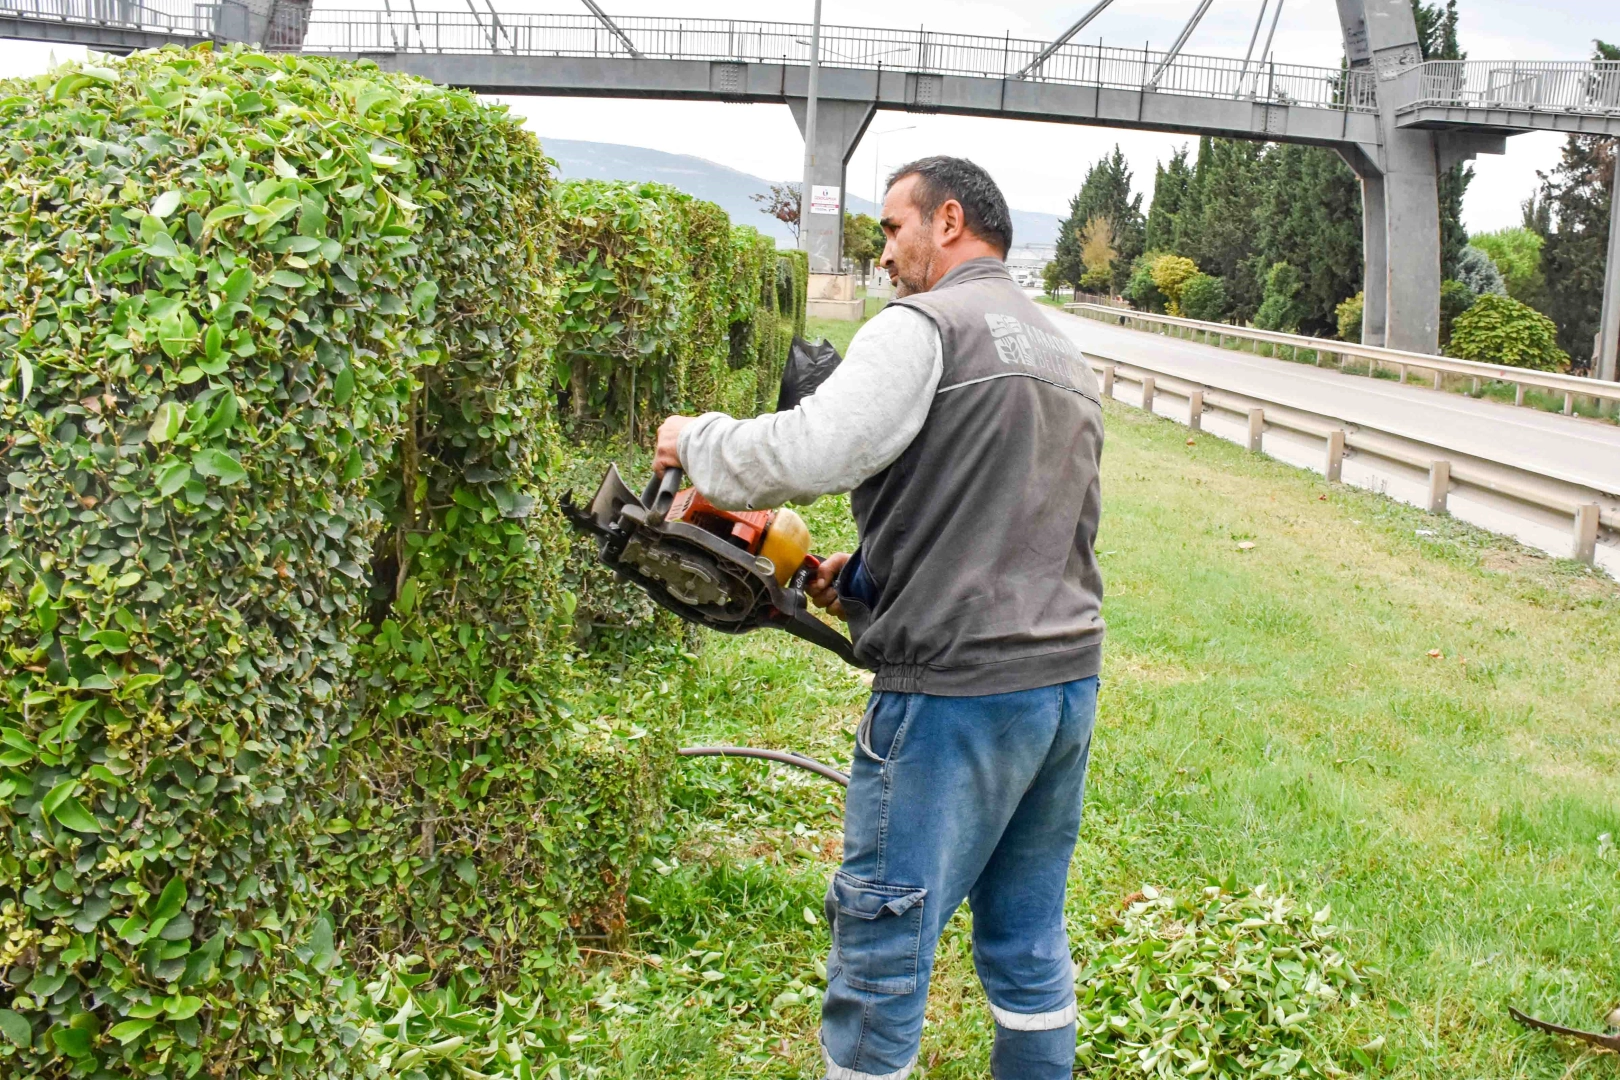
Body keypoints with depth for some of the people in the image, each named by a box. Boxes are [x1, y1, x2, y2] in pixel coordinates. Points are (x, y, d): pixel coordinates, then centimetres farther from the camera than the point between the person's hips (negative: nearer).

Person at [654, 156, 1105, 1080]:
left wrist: (696, 439, -5)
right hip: (1070, 681, 9)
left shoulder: (926, 326, -9)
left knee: (882, 946, 3)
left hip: (956, 693, -9)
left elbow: (806, 455, -23)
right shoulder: (1068, 360, 18)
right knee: (1029, 941, 19)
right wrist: (875, 571, 16)